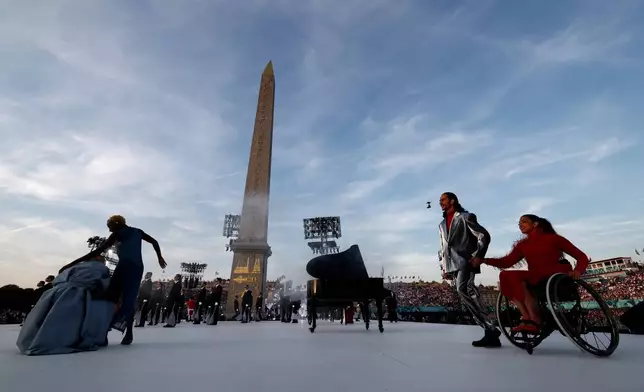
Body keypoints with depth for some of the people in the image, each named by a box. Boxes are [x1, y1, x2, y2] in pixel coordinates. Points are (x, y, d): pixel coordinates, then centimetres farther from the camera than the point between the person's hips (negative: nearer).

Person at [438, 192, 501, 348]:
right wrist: (444, 267, 16)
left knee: (463, 290, -25)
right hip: (453, 265, 7)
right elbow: (442, 248, 24)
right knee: (468, 294, 1)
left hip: (465, 261, -7)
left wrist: (478, 256, -16)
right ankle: (491, 330, 7)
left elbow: (484, 235, -4)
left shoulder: (465, 217, 4)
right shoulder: (442, 225, 23)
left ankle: (491, 330, -17)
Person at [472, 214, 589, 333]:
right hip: (534, 280, 4)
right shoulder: (522, 245, 14)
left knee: (514, 276, -31)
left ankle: (535, 320, -28)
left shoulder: (553, 238, 6)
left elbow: (582, 257, 4)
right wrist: (483, 260, -14)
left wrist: (577, 271, -18)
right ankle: (527, 317, -27)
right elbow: (507, 262, 0)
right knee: (505, 275, -26)